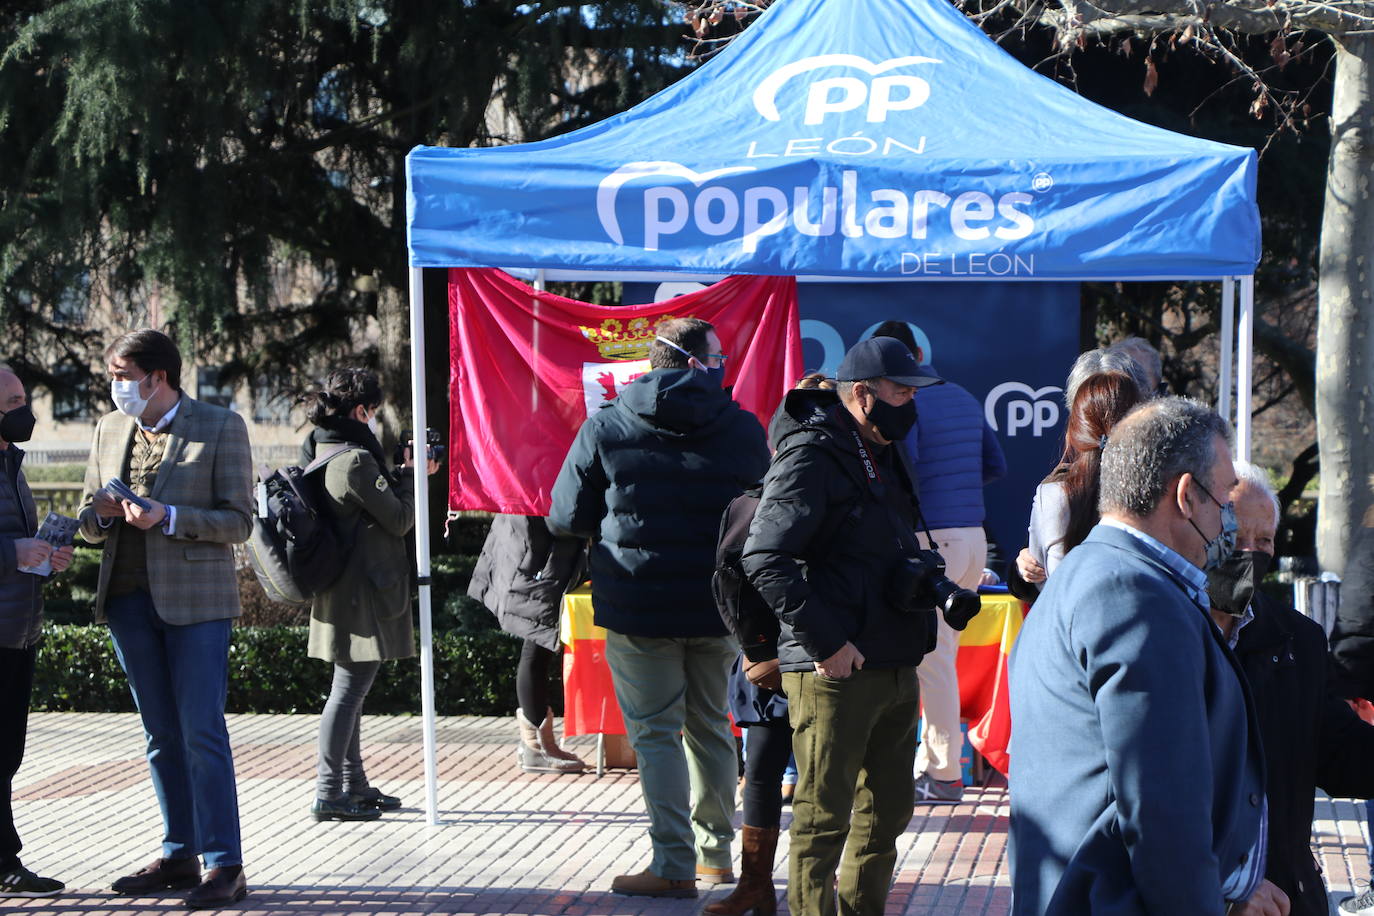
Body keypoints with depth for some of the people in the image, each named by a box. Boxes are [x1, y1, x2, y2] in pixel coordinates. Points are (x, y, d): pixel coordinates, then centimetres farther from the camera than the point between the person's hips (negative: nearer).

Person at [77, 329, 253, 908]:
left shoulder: (221, 427, -1)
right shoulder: (110, 429, 14)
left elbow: (238, 521, -5)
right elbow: (88, 524, 17)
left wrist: (168, 517, -18)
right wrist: (103, 512, -6)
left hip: (195, 599, -5)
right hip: (129, 600, 5)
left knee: (202, 732, -8)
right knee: (161, 735, 9)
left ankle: (225, 866, -4)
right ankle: (179, 855, 17)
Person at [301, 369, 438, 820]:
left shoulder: (320, 453, 10)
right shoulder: (355, 460, -19)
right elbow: (399, 520, -13)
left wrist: (406, 475, 13)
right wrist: (412, 474, 0)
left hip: (339, 593, 10)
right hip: (363, 596, -10)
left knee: (350, 689, 16)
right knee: (349, 688, -6)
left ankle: (353, 785, 24)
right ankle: (328, 794, -4)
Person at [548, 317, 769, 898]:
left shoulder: (607, 428, -4)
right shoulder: (743, 429, 1)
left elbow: (567, 517, 1)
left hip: (638, 609, -3)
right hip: (718, 605, 3)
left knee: (655, 732, 2)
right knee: (710, 726, 16)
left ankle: (674, 866, -1)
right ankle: (716, 855, 24)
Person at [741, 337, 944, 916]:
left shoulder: (886, 455, 16)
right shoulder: (811, 457, -13)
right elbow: (764, 559, -21)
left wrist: (922, 584, 11)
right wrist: (826, 641, -21)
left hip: (896, 667, 9)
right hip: (835, 672, -9)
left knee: (888, 812, 16)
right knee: (824, 817, -1)